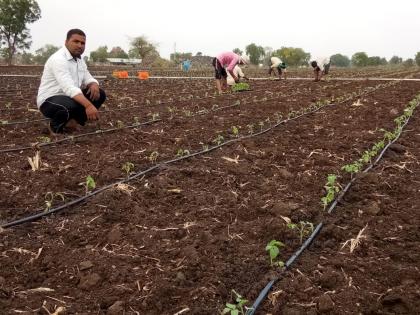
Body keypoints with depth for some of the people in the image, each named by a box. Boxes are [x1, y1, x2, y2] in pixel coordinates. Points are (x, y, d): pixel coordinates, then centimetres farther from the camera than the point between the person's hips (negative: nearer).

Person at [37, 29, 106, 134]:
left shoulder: (79, 59, 8)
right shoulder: (58, 59, -23)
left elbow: (88, 79, 12)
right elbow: (69, 88, -36)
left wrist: (94, 85, -14)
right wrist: (88, 105, -49)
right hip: (49, 101, -9)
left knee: (99, 94, -1)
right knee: (72, 104, -39)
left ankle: (72, 121, 6)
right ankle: (55, 125, -7)